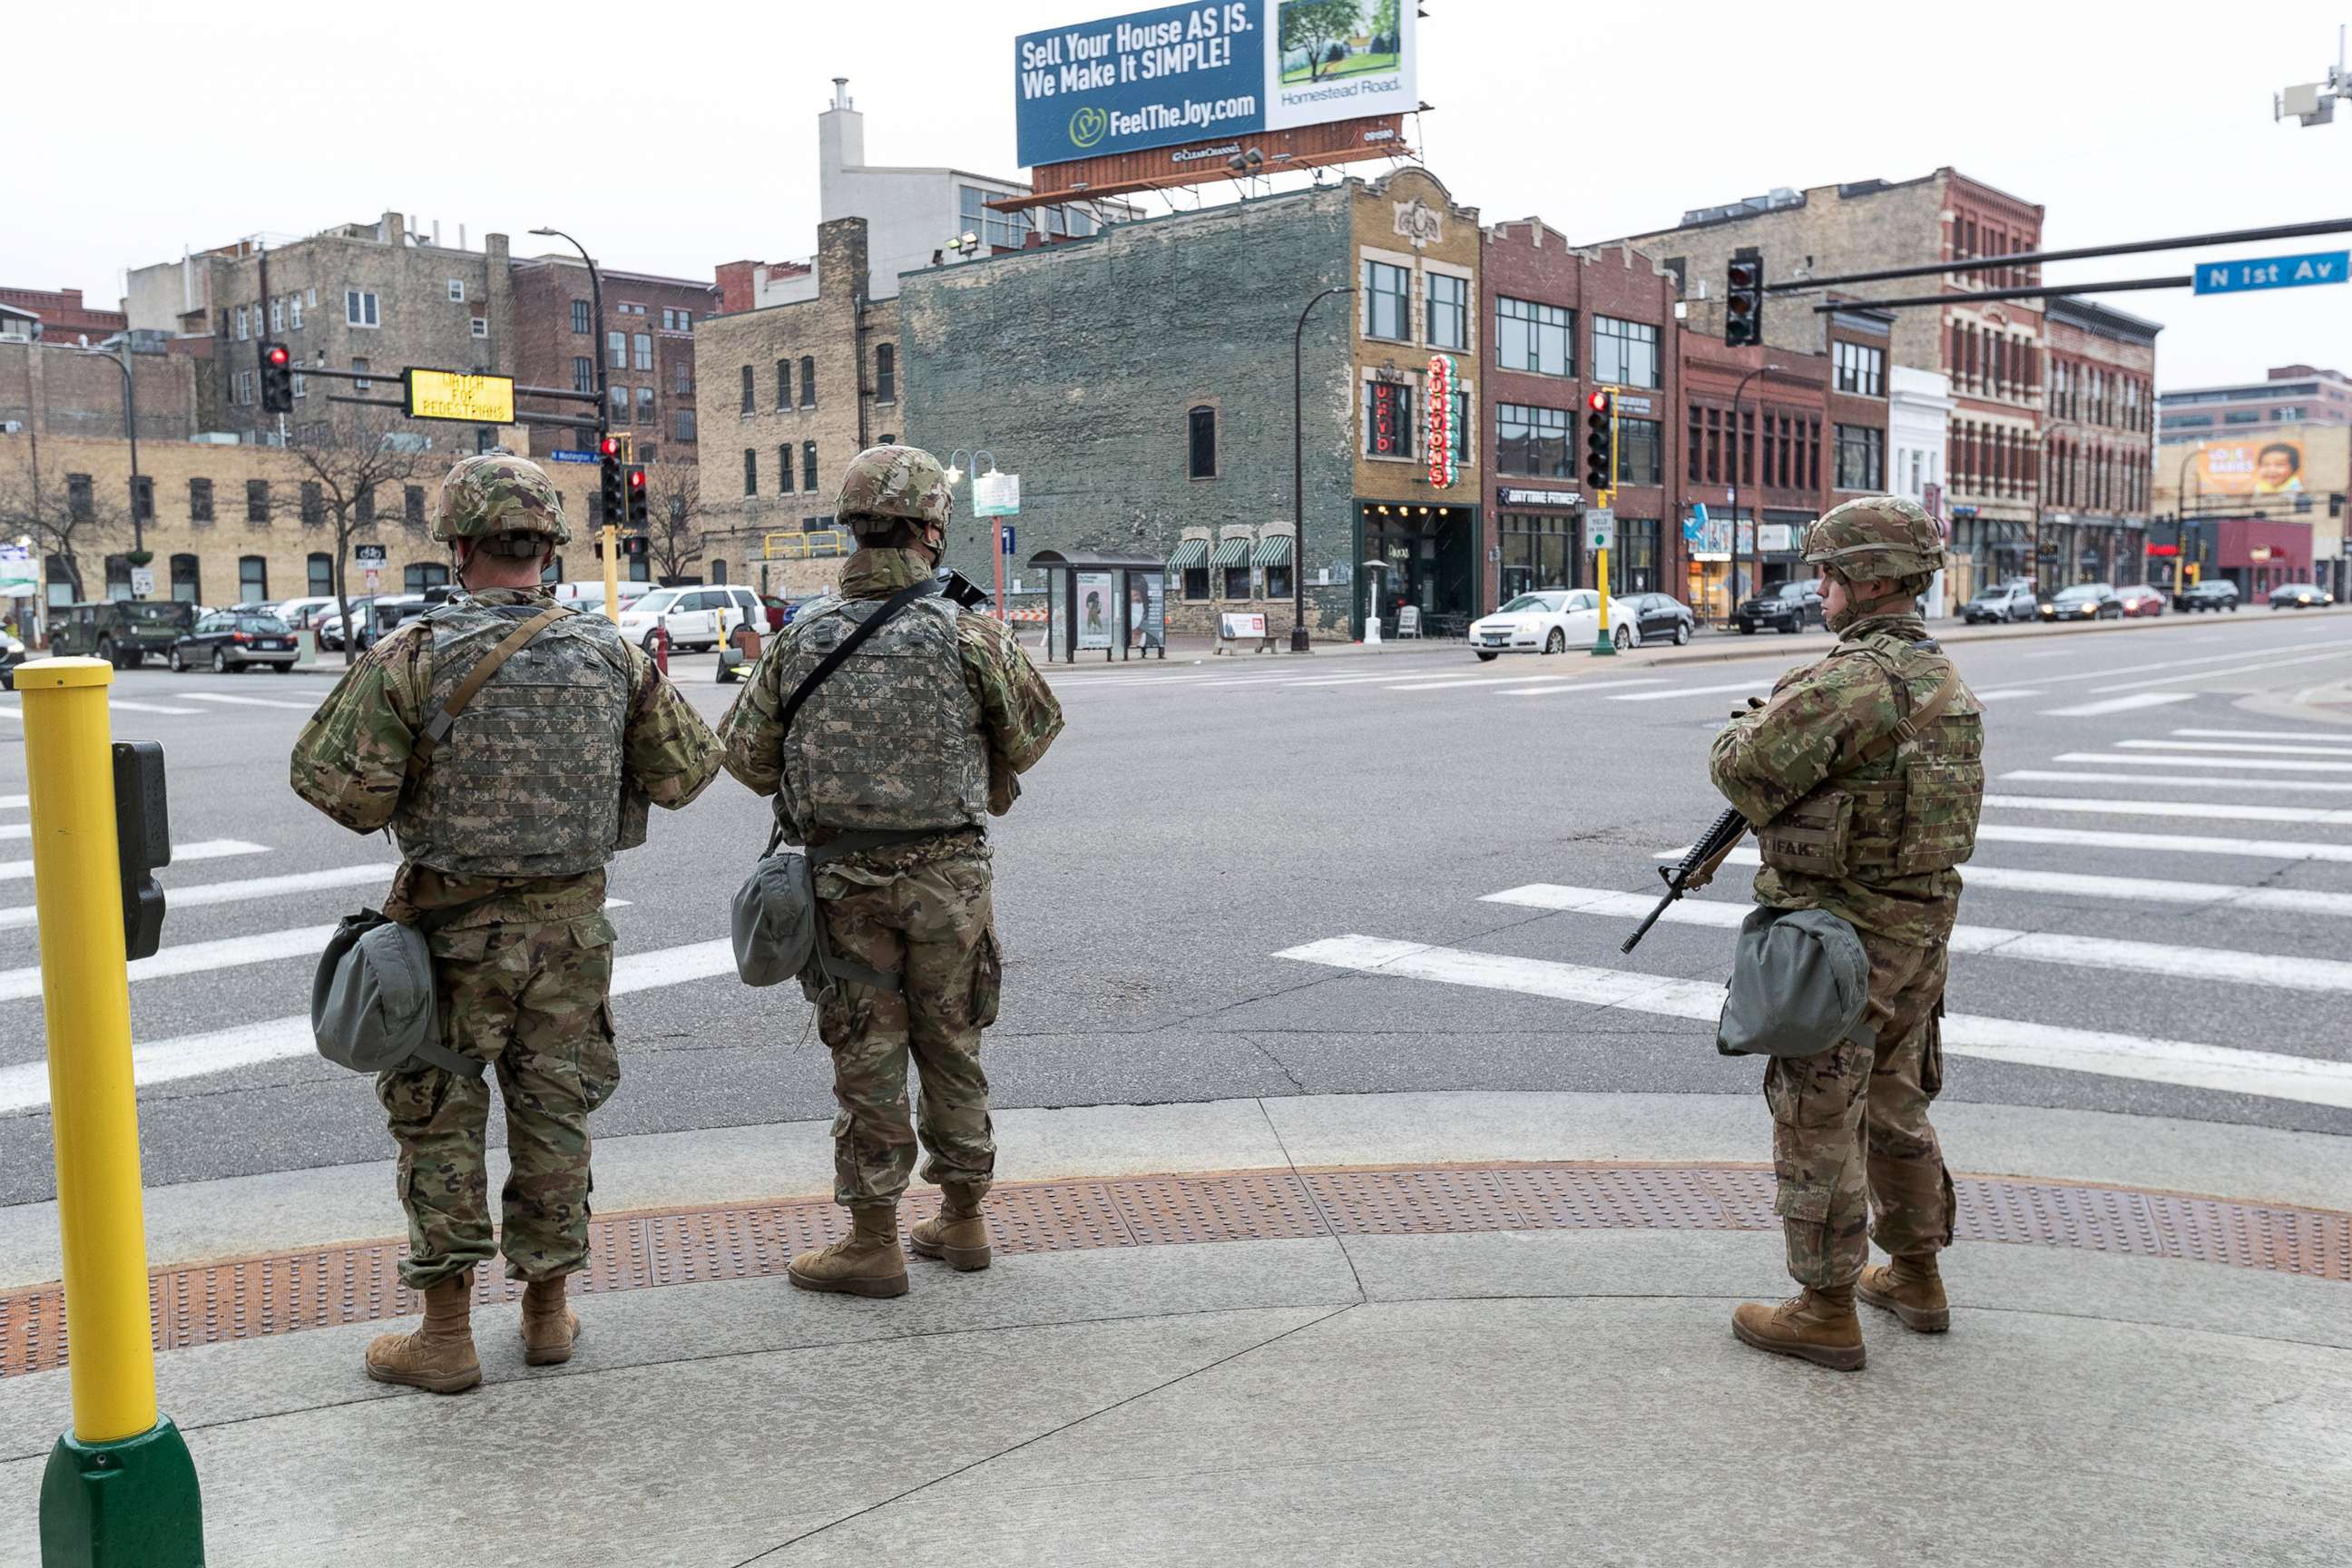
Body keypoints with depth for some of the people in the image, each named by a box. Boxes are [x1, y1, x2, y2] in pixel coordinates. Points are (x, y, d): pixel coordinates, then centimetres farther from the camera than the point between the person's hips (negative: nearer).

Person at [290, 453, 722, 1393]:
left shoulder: (414, 655, -13)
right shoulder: (611, 654, -3)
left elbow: (334, 781, -14)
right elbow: (687, 770, 2)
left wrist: (398, 812, 6)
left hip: (454, 924, -3)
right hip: (572, 918, 3)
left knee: (438, 1122, 9)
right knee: (554, 1114, 14)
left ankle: (446, 1335, 14)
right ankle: (547, 1309, 24)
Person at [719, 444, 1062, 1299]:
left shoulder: (801, 635, -4)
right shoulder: (967, 633, -9)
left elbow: (745, 750, 3)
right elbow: (1033, 729, 3)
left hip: (844, 881, 0)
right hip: (947, 876, 0)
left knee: (866, 1059, 7)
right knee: (951, 1047, 14)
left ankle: (873, 1243, 13)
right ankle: (963, 1220, 25)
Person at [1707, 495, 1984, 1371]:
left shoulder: (1854, 680, -22)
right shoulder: (1945, 680, 9)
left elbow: (1744, 768, -21)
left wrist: (1760, 720, 0)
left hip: (1840, 937, -9)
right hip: (1919, 930, 9)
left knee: (1817, 1122, 2)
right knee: (1892, 1106, 22)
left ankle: (1826, 1312, 11)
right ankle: (1916, 1278, 33)